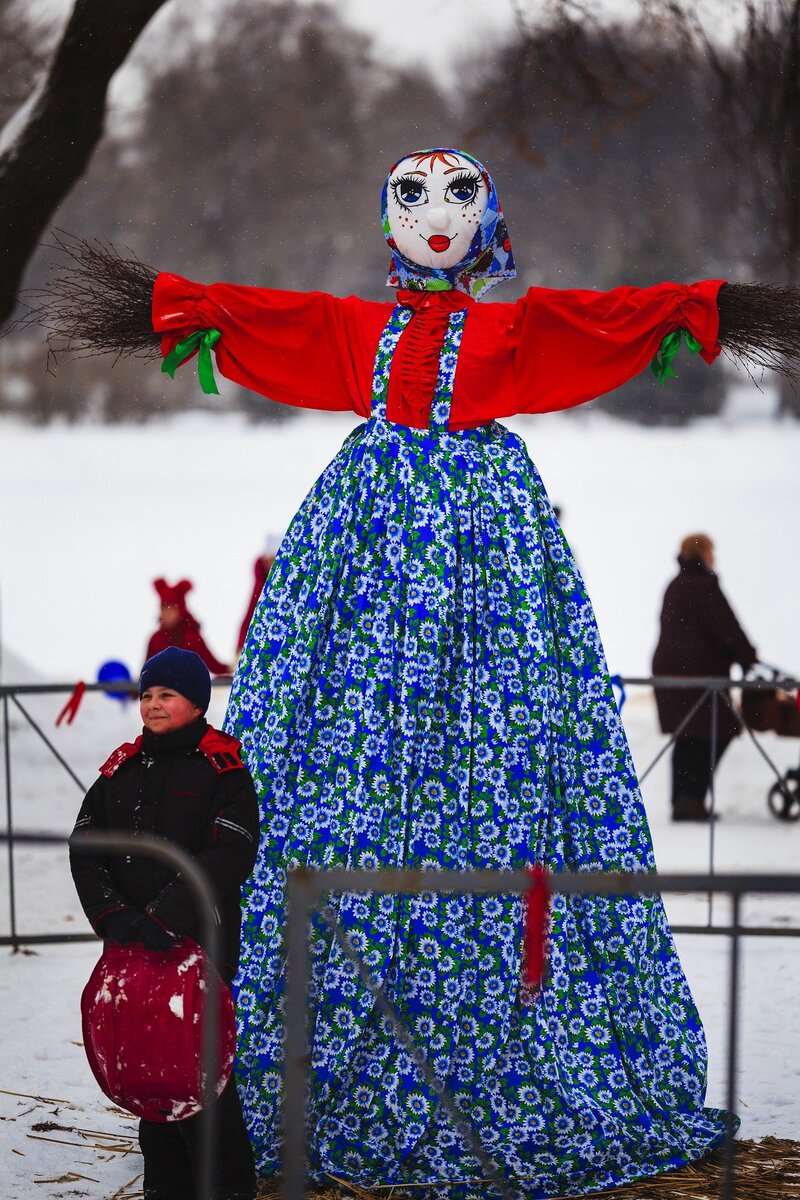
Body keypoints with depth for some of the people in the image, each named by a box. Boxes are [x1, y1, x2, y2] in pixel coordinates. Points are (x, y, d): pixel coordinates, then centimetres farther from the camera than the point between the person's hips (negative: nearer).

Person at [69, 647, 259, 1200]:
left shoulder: (222, 769, -4)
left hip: (199, 943, -6)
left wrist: (164, 920, -20)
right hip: (131, 948, 6)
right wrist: (114, 917, -10)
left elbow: (228, 857, -14)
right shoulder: (122, 768, 13)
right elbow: (86, 848, 6)